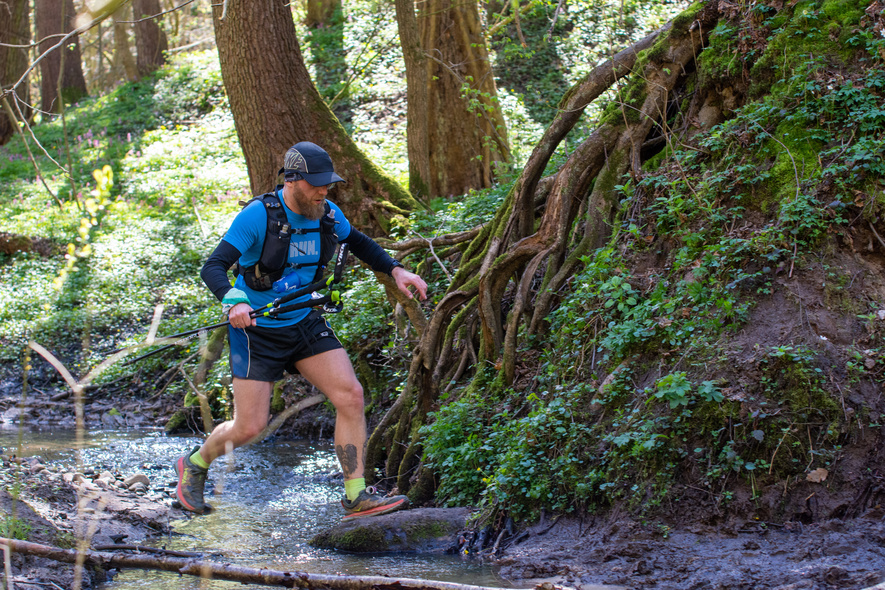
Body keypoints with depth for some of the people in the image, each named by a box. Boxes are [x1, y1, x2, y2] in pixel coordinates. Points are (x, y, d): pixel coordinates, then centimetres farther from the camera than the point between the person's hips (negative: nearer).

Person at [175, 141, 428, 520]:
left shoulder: (327, 215, -4)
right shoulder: (258, 215, -22)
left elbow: (359, 244, 18)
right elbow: (212, 268, -27)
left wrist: (395, 270, 3)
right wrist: (232, 302, -46)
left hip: (304, 322, 5)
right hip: (256, 329, -5)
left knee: (350, 395, -12)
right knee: (249, 428, -6)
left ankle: (357, 497, -5)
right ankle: (194, 465, 26)